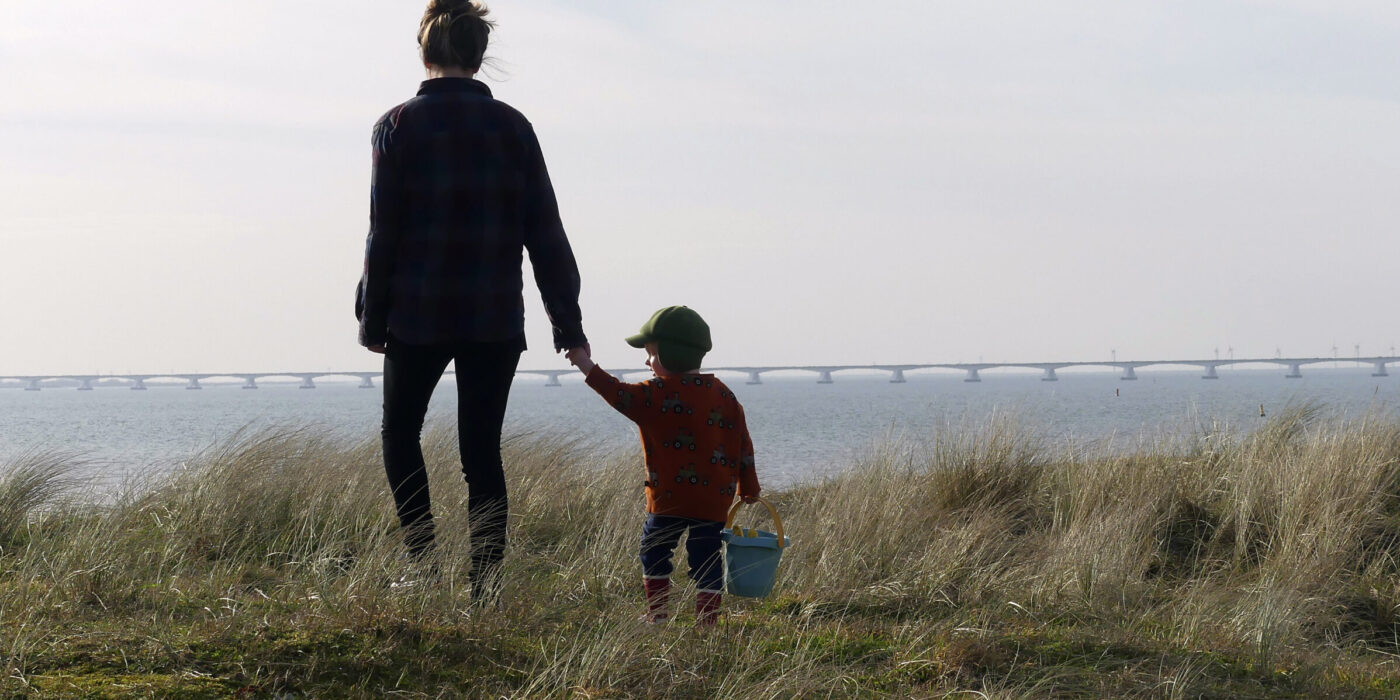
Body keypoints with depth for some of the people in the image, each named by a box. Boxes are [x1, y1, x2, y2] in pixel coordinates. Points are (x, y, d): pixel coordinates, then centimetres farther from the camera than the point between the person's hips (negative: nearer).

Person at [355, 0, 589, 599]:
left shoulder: (398, 126, -5)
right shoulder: (512, 127, 2)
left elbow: (384, 232, -5)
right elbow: (544, 231, 2)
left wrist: (372, 319, 4)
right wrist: (567, 323, 7)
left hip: (418, 314, -2)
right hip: (496, 319, 2)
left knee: (400, 433, 17)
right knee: (482, 452, 7)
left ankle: (422, 562, 1)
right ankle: (486, 589, -3)